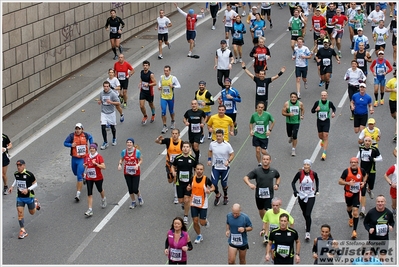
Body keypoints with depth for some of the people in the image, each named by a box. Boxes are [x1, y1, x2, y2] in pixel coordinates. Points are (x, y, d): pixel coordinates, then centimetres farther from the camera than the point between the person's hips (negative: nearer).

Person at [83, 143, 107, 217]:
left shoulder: (99, 157, -12)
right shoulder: (87, 156, 0)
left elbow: (103, 167, -19)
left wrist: (96, 164, -28)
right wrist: (85, 165, -7)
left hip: (98, 178, -2)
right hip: (89, 178, 2)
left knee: (100, 190, 21)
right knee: (89, 194, -6)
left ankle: (103, 199, 55)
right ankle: (90, 210, -7)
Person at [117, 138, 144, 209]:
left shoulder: (137, 151, -14)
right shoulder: (124, 151, -6)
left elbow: (141, 160, -3)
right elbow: (121, 159, 7)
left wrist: (138, 165, -22)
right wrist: (120, 164, -13)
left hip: (136, 173, -3)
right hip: (127, 173, 3)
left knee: (135, 189, -5)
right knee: (130, 189, 9)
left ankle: (139, 197, 30)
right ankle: (133, 202, 30)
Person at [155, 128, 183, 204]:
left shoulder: (181, 143, -17)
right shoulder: (168, 141, -15)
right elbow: (157, 141, -23)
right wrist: (159, 138, -47)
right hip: (169, 164, 2)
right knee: (170, 180, 15)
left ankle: (176, 197, 17)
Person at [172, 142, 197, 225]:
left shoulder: (193, 159, -5)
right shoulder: (178, 158, -4)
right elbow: (173, 167, 9)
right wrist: (173, 172, -11)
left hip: (189, 182, -1)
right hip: (179, 182, 1)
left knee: (186, 200, -8)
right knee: (181, 200, 7)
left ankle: (186, 216, 12)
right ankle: (183, 203, 46)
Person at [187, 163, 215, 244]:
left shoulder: (206, 179, -13)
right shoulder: (192, 178, -4)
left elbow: (213, 187, 0)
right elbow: (190, 187, 12)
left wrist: (209, 190, -22)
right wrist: (188, 188, -12)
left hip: (203, 205, -3)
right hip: (194, 204, 3)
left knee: (202, 223, -1)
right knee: (195, 221, 3)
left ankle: (206, 221, 36)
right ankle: (199, 236, 25)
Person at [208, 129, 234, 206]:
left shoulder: (227, 145, -16)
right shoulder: (212, 144, -8)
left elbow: (232, 155, -7)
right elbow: (210, 151, 13)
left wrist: (228, 161, -24)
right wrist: (209, 159, 0)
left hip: (225, 168, -1)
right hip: (215, 168, 2)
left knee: (224, 184, 10)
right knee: (214, 183, -6)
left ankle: (225, 196, 41)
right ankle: (217, 195, 26)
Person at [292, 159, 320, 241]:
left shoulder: (314, 174, -10)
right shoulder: (300, 173, -13)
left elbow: (317, 180, 13)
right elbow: (293, 182, -2)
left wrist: (317, 190, 7)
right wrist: (295, 190, -16)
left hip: (311, 196, -2)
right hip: (301, 196, 2)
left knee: (308, 214, -12)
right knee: (304, 213, 18)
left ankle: (308, 232, -5)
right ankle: (308, 224, 49)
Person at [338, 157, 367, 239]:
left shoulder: (361, 170, -10)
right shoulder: (346, 171, -16)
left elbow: (365, 175, 14)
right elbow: (340, 182, -12)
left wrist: (364, 182, -5)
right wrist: (348, 183, -29)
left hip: (356, 193, -1)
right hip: (348, 193, 1)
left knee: (355, 211, -11)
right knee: (349, 207, 25)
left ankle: (354, 231, -8)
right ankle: (351, 218, 60)